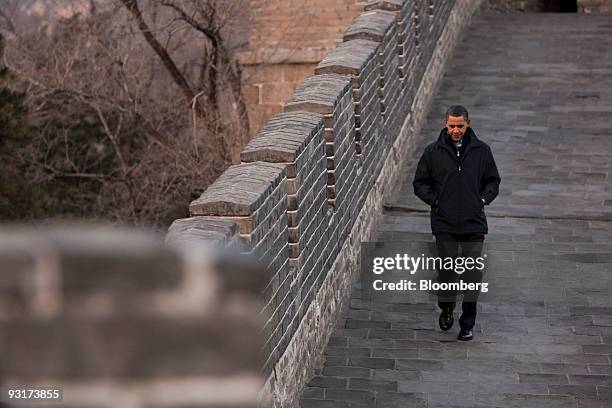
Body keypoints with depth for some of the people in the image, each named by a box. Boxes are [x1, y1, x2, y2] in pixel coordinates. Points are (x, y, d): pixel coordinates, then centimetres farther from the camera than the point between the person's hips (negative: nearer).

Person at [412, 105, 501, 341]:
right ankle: (446, 308, 31)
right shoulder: (433, 152, 1)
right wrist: (434, 200, -4)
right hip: (444, 224, 0)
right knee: (447, 270, 4)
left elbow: (493, 180, 15)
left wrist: (484, 198, -1)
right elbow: (420, 183, 9)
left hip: (474, 224, 0)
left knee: (473, 273, -1)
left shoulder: (481, 151, 3)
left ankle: (467, 323, 10)